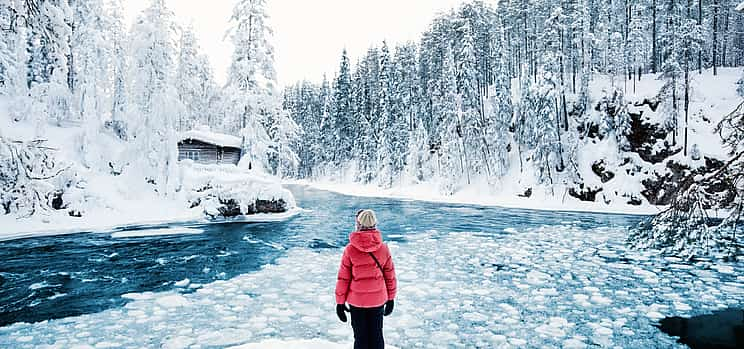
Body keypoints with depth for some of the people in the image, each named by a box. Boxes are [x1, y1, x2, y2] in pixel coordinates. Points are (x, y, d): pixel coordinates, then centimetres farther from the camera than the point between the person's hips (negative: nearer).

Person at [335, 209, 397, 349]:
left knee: (360, 337, 14)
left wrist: (340, 302, 2)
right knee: (377, 335, 17)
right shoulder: (383, 248, -9)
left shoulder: (350, 249, -14)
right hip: (378, 300, 2)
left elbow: (343, 278, -9)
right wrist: (391, 299, 13)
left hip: (356, 301, -1)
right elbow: (390, 276, 0)